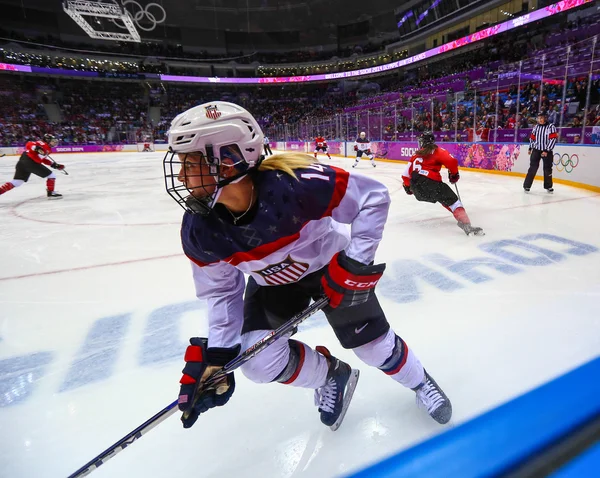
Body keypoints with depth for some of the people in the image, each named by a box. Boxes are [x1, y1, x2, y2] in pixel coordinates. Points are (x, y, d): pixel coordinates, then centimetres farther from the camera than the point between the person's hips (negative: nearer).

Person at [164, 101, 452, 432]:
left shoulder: (294, 183, -38)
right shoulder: (198, 230, -23)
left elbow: (373, 196, -26)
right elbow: (221, 292, -9)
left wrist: (355, 263, -28)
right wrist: (215, 356, -14)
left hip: (331, 266, -3)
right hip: (272, 281, 4)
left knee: (374, 344, 4)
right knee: (259, 361, -11)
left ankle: (420, 383, 40)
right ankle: (331, 376, 19)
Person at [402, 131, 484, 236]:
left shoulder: (416, 155, 23)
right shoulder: (437, 151, 10)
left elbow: (406, 174, 22)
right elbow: (451, 161, -5)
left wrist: (407, 186, 37)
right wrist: (454, 174, 13)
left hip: (415, 187, 6)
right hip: (431, 183, -6)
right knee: (452, 201, -5)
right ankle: (465, 224, -26)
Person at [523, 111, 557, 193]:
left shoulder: (551, 127, -10)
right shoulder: (536, 127, 5)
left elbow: (553, 139, -14)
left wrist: (546, 151, -19)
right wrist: (530, 148, 14)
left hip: (547, 151, -2)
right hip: (536, 150, 2)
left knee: (547, 169, 7)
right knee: (533, 167, -7)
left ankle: (548, 186, 22)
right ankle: (527, 185, -5)